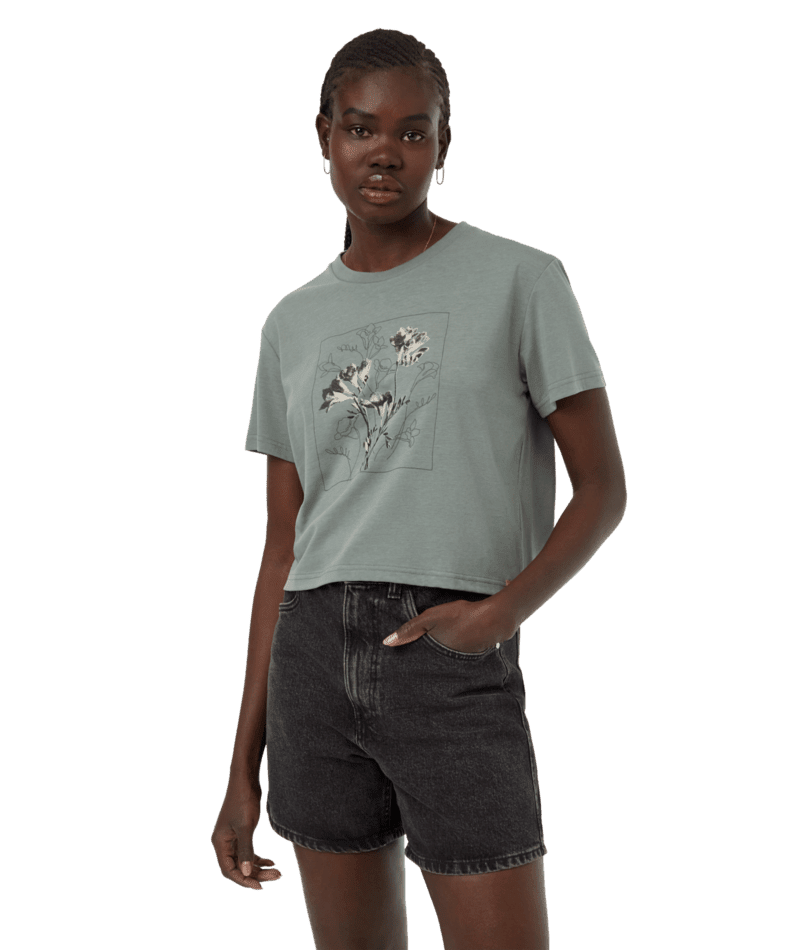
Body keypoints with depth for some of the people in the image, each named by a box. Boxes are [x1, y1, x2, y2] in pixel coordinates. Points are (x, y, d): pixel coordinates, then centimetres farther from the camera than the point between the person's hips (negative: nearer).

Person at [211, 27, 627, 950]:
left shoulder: (520, 280, 2)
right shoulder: (292, 325, 13)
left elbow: (604, 489, 1)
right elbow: (284, 547, 13)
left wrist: (504, 608, -17)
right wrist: (244, 766, 11)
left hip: (454, 665, -4)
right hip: (313, 657, 4)